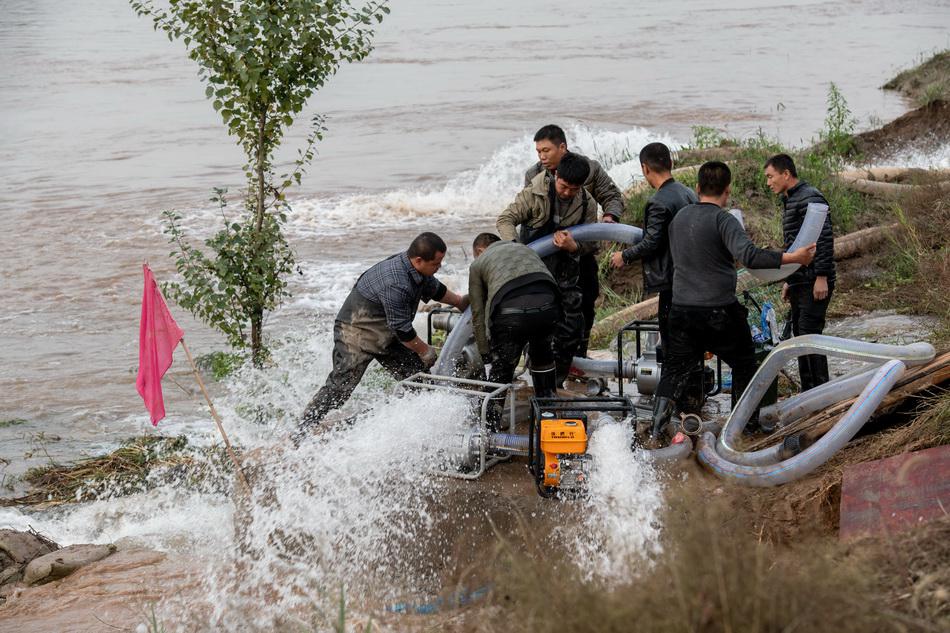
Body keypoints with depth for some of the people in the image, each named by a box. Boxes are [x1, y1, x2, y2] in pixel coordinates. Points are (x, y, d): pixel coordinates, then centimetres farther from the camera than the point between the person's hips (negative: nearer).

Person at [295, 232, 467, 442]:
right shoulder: (395, 284, -35)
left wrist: (460, 302, 27)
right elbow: (402, 329, -26)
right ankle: (300, 435, -5)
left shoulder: (416, 269, -5)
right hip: (356, 332, -9)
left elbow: (434, 288, 20)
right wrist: (425, 351, -13)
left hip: (386, 334, 9)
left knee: (417, 375, 3)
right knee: (341, 385, -12)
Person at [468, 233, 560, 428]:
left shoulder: (477, 264, 27)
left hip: (510, 310, -3)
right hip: (546, 304, 3)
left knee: (501, 367, 17)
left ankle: (490, 424, 20)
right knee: (543, 360, 28)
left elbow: (478, 315, 23)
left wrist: (485, 353, 28)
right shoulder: (524, 249, 38)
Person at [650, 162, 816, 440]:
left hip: (682, 309, 5)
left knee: (675, 367, 9)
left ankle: (658, 426, -3)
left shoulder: (680, 217, 6)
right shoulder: (723, 220, -14)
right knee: (744, 364, 16)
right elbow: (748, 255, -28)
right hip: (719, 312, -5)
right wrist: (793, 258, -26)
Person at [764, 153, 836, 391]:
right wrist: (789, 281, 25)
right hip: (800, 282, 10)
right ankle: (808, 394, 17)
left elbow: (824, 238, -20)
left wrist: (821, 277, -23)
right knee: (800, 335, 12)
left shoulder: (810, 198, -13)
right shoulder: (790, 201, 19)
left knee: (810, 335, -12)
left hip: (815, 284, -10)